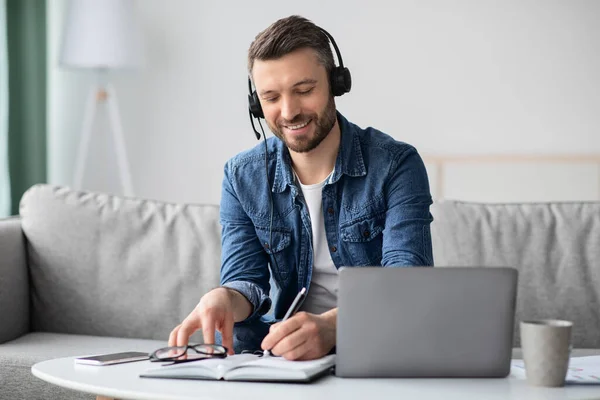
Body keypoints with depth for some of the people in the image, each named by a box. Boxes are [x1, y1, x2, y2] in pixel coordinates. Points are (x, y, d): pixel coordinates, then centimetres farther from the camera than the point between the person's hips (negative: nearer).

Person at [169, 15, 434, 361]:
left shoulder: (396, 165, -10)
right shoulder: (242, 177, 3)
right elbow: (247, 279, -2)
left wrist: (329, 326, -42)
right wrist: (224, 299, -30)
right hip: (288, 348, 2)